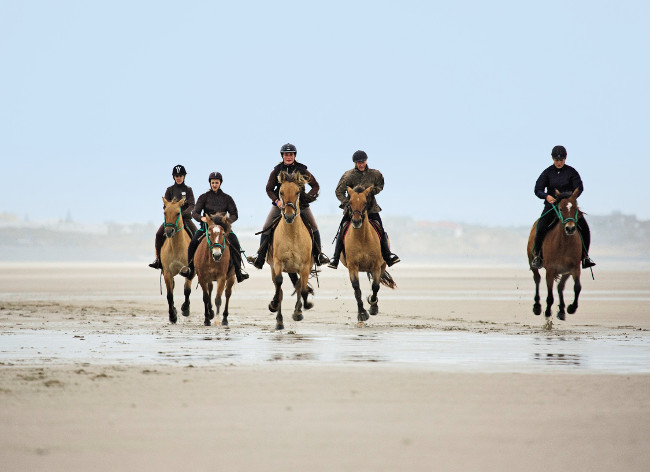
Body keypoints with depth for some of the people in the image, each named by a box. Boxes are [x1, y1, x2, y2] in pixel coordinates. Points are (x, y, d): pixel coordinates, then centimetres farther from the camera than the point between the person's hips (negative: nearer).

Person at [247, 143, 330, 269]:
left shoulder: (302, 170, 1)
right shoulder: (277, 171, 2)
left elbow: (315, 186, 8)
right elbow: (269, 189, 8)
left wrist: (308, 196, -10)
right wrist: (276, 201, -8)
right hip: (280, 204, 0)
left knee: (314, 227, -7)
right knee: (266, 228, -9)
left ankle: (318, 255, 5)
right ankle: (260, 256, -4)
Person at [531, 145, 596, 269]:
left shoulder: (571, 172, 2)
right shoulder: (547, 173, 2)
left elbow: (579, 188, -6)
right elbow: (538, 190, -4)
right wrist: (546, 196, -26)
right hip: (551, 205, -1)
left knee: (584, 228, -13)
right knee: (541, 228, -23)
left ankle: (585, 257, 0)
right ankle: (536, 256, -9)